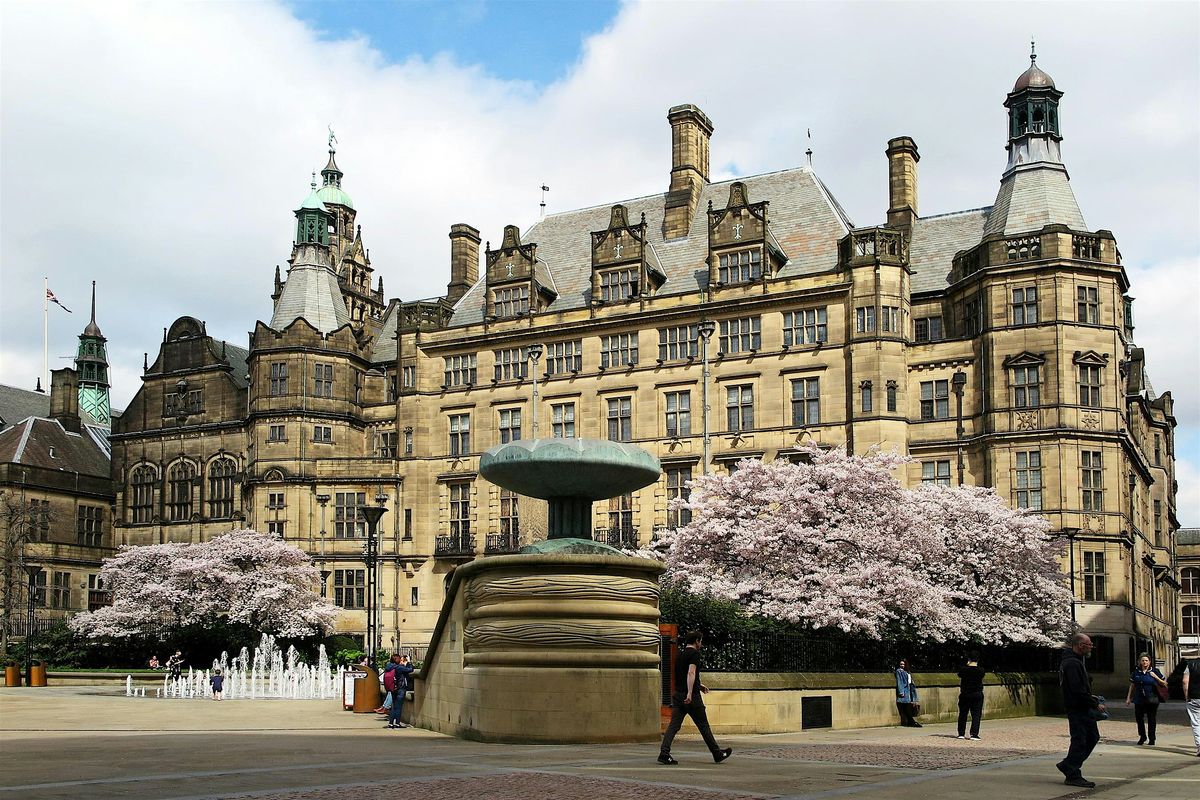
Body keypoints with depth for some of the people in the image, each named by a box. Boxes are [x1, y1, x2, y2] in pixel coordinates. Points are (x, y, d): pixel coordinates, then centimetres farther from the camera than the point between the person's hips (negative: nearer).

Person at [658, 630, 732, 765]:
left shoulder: (679, 655, 18)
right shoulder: (694, 653, -8)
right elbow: (691, 673, -21)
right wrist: (690, 693, -28)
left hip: (677, 695, 7)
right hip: (692, 697, -7)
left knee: (674, 725, -1)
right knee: (703, 726, 5)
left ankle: (664, 753, -14)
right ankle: (717, 754, 17)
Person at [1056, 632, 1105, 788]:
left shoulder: (1076, 661, 16)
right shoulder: (1072, 664, -20)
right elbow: (1078, 690, -24)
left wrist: (1092, 698, 14)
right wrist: (1095, 704, -17)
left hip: (1083, 708, 11)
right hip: (1077, 709, -11)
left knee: (1093, 736, 15)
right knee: (1079, 741, -5)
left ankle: (1067, 765, 21)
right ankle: (1073, 776, 2)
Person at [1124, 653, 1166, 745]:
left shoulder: (1154, 671, 1)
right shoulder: (1136, 672, 8)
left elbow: (1164, 683, 4)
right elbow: (1132, 686, 15)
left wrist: (1156, 677, -12)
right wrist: (1128, 698, 13)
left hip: (1151, 700, -3)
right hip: (1139, 699, 3)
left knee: (1151, 719, 1)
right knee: (1139, 718, 4)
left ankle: (1152, 739, 12)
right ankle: (1142, 737, 21)